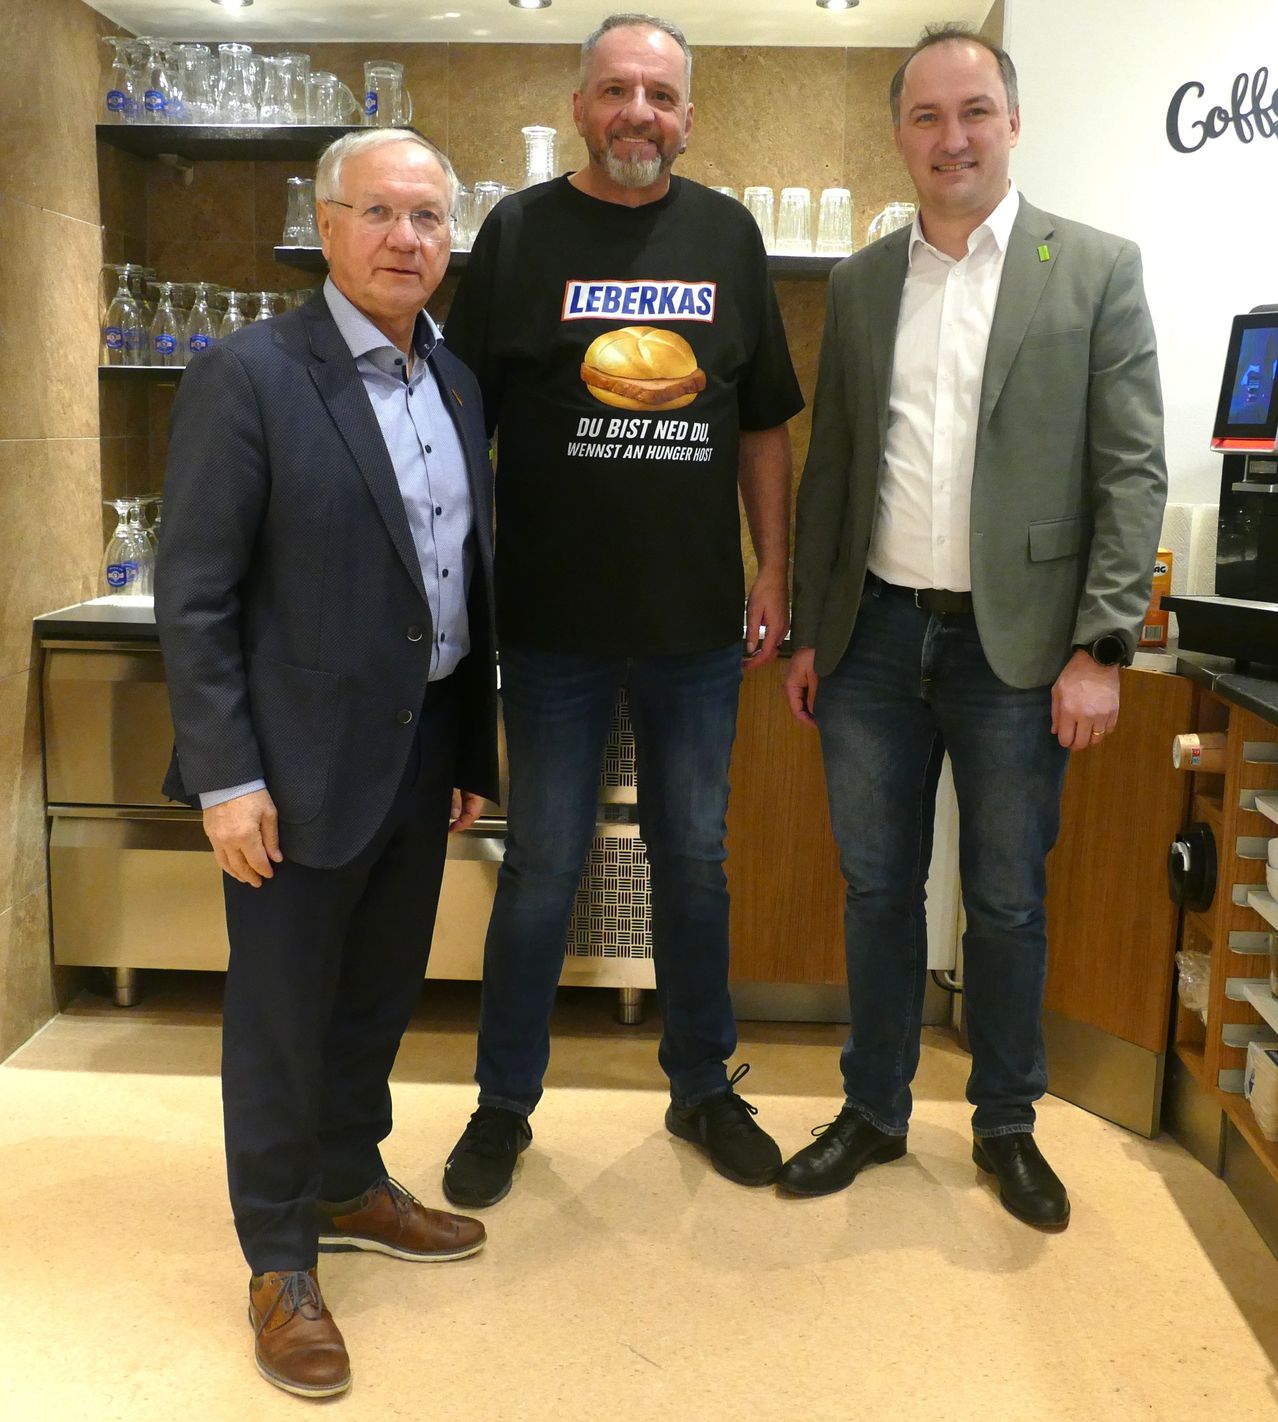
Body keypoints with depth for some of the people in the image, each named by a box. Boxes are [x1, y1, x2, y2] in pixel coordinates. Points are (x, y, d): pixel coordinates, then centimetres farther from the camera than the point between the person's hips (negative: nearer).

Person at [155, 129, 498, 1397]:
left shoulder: (456, 381, 8)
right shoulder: (247, 376, -12)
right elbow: (194, 598, -13)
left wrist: (472, 746, 13)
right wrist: (226, 778, -16)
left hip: (424, 752, 7)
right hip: (304, 761, -6)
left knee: (380, 996, 20)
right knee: (283, 1017, 8)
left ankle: (350, 1187, 42)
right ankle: (279, 1260, 26)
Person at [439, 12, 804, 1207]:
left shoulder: (728, 236, 7)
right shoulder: (519, 232, 0)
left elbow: (763, 424, 11)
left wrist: (774, 571, 6)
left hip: (698, 618, 3)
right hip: (555, 618, -2)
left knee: (694, 858, 14)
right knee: (542, 867, 7)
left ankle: (703, 1087, 32)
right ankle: (504, 1103, 26)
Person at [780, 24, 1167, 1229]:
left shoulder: (1096, 270, -1)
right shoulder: (861, 282, 9)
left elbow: (1131, 472, -5)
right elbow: (827, 468, 11)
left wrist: (1098, 647, -12)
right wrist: (808, 631, 8)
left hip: (1015, 644, -3)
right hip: (876, 633, 3)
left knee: (1007, 901, 8)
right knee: (876, 889, 12)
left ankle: (1006, 1125, 28)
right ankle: (873, 1113, 29)